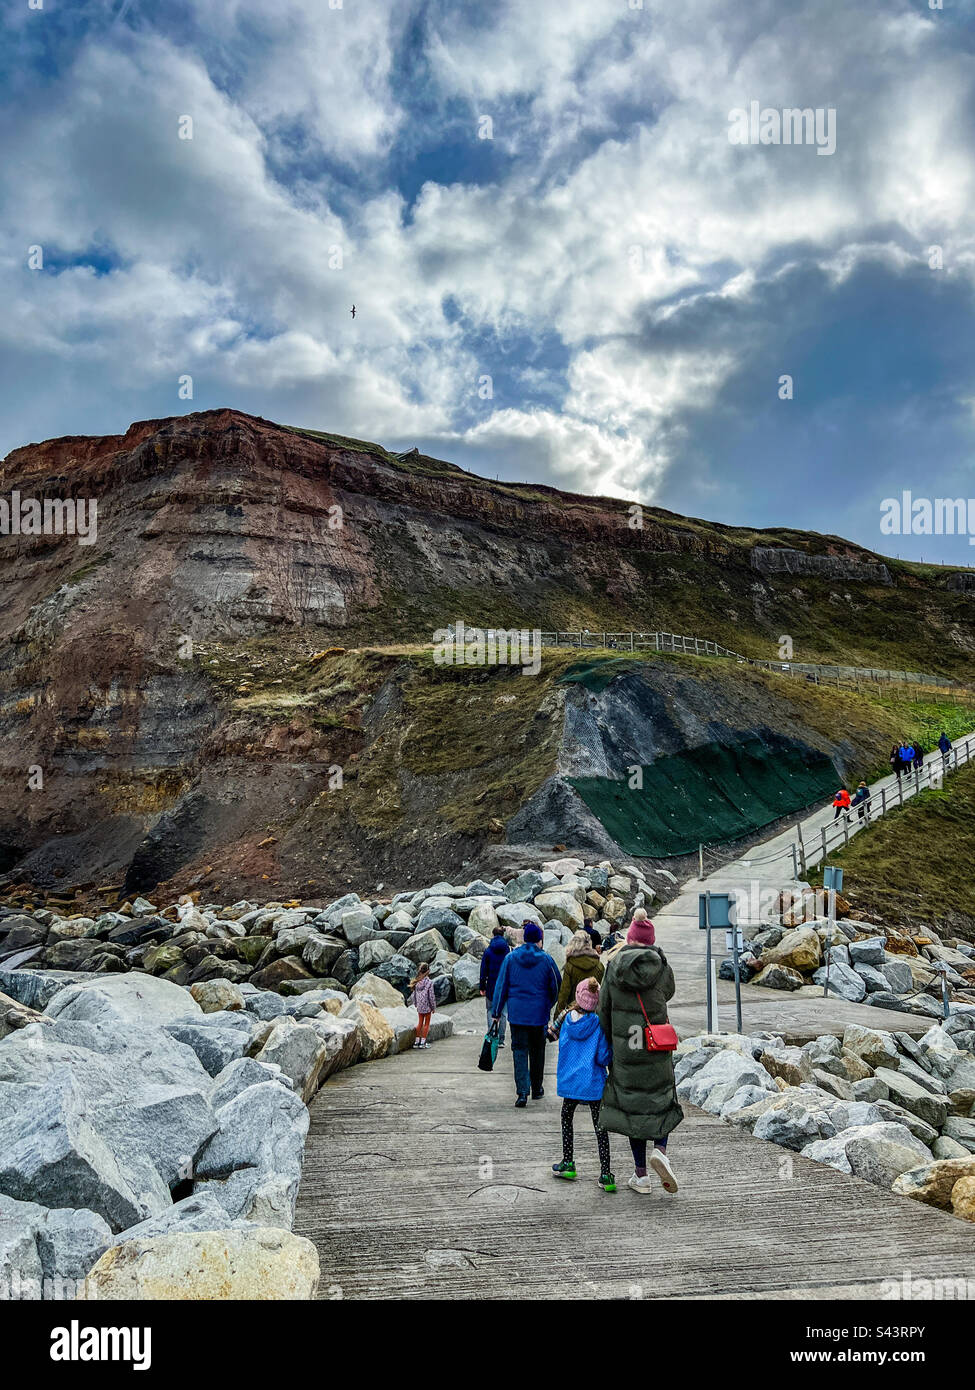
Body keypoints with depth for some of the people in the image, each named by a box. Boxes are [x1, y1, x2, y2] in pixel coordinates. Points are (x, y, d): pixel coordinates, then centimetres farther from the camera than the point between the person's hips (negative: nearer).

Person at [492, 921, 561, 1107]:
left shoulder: (510, 957, -2)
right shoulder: (546, 960, -4)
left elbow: (501, 985, 1)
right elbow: (557, 986, 4)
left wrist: (496, 1012, 7)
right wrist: (549, 1006, 21)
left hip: (517, 1013, 0)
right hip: (539, 1014, 0)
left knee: (519, 1051, 3)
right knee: (537, 1051, 16)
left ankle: (522, 1092, -9)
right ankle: (537, 1089, 26)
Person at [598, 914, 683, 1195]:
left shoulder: (614, 968, -5)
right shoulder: (662, 967, -8)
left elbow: (604, 1010, -1)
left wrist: (610, 1044, 13)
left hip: (625, 1049, 0)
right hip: (657, 1049, 0)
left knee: (632, 1106, 11)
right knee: (661, 1102, 18)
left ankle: (641, 1175, 15)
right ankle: (660, 1150, -6)